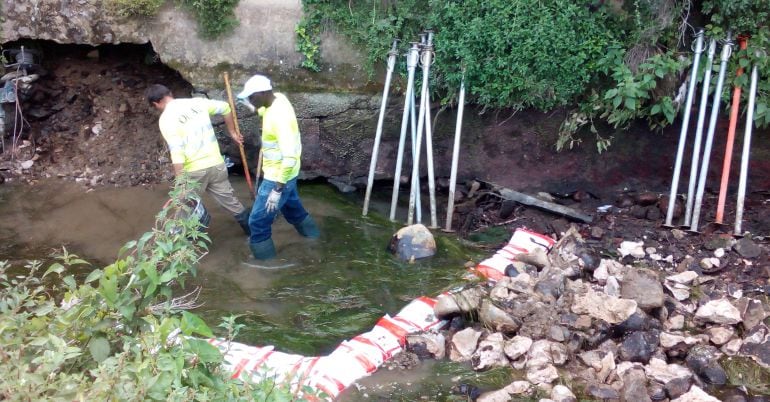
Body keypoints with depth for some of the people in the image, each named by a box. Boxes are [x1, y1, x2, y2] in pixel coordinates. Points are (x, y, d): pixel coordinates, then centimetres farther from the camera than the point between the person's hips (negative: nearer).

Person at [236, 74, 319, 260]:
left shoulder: (280, 116, -32)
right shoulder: (277, 99, -3)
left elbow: (290, 157, -34)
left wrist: (278, 189, -31)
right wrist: (254, 108, 10)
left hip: (279, 176, -10)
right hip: (282, 173, 10)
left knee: (258, 221, -1)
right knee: (292, 207, 30)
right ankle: (313, 237, 51)